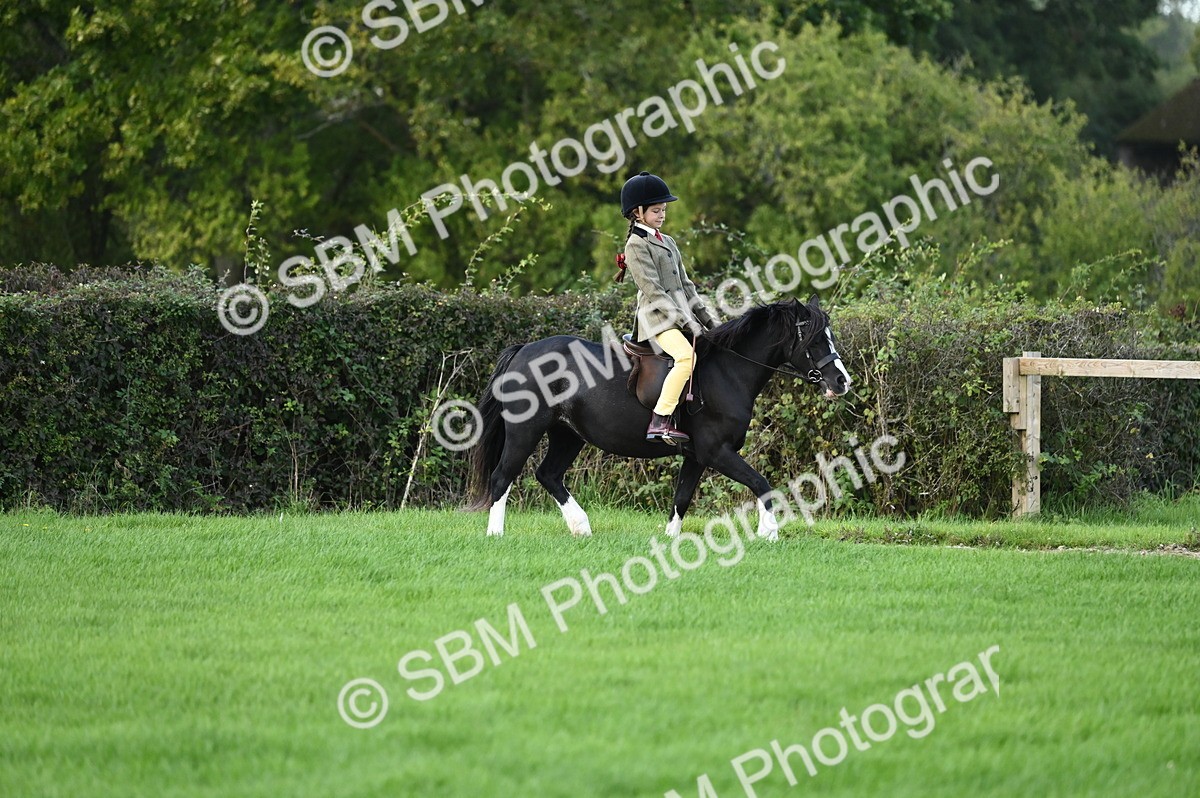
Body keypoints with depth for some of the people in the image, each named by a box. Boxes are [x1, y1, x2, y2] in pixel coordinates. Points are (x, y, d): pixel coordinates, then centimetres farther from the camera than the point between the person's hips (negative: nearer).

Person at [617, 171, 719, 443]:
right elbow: (653, 290, -15)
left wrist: (705, 316, 11)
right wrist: (685, 321, -20)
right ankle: (659, 422, -32)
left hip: (681, 315, 9)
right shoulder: (636, 245, -7)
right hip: (657, 318, -9)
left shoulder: (668, 242, 20)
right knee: (687, 356, -30)